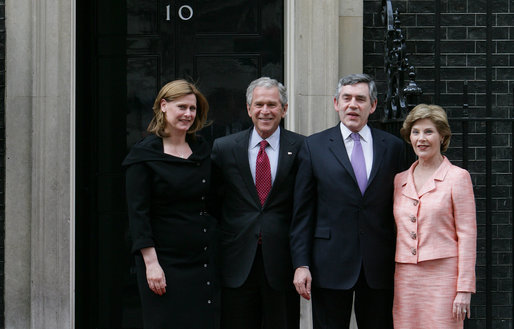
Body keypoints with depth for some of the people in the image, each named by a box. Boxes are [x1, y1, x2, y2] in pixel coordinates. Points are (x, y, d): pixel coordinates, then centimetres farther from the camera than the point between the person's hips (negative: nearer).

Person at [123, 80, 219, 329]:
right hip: (165, 260, -5)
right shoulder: (144, 154, -5)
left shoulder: (203, 150, 10)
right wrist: (151, 262, -16)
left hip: (205, 260, 5)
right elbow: (137, 212, -9)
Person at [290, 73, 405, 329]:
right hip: (330, 267, -1)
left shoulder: (393, 147, 7)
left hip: (379, 269, 1)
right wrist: (301, 264, -5)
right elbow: (303, 212, 2)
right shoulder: (314, 147, 3)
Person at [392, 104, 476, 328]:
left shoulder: (457, 177, -1)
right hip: (405, 277, 4)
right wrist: (389, 281, 13)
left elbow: (467, 236, -4)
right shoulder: (400, 180, 13)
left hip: (443, 275, -4)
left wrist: (464, 289, -10)